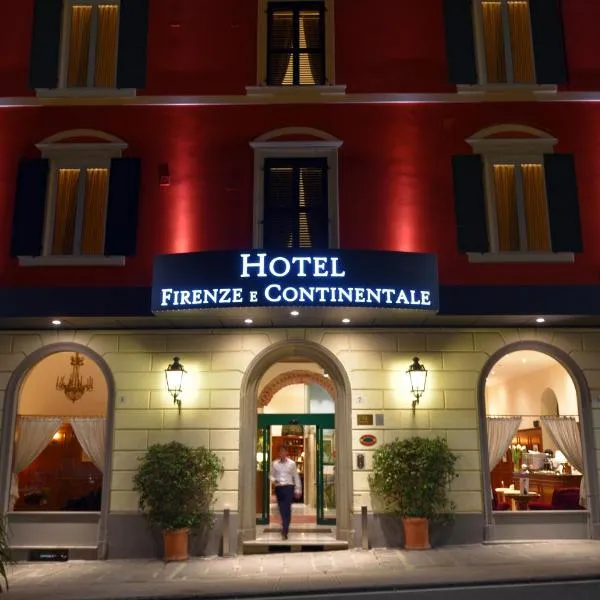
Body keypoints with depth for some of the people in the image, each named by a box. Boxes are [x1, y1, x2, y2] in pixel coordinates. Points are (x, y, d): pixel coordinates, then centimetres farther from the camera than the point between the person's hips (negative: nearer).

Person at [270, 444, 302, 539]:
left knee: (287, 509, -10)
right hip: (278, 488, 2)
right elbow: (272, 475, 13)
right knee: (281, 509, 8)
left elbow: (296, 477, 5)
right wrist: (273, 480, -10)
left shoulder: (292, 463, 1)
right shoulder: (274, 464, 5)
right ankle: (285, 527, 28)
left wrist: (298, 490, 3)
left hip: (288, 487, -2)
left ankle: (285, 530, -11)